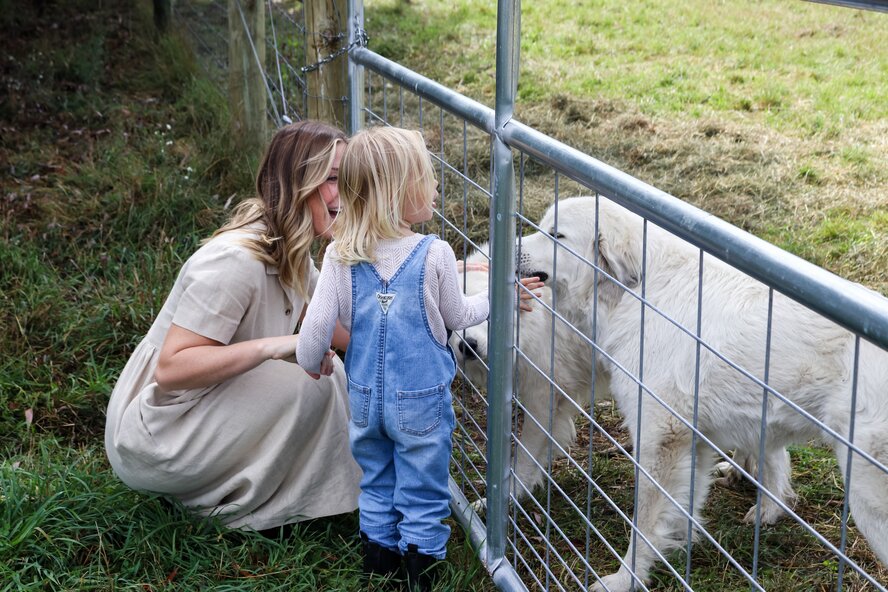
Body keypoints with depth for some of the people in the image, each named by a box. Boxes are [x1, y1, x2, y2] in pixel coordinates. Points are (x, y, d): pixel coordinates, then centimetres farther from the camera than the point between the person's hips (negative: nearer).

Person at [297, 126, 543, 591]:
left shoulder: (340, 256, -11)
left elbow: (318, 322, -9)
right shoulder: (434, 254, -17)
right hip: (421, 402, -3)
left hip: (366, 399, 3)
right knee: (423, 497, 12)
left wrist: (313, 362, 11)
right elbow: (457, 317, -3)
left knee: (377, 486, 22)